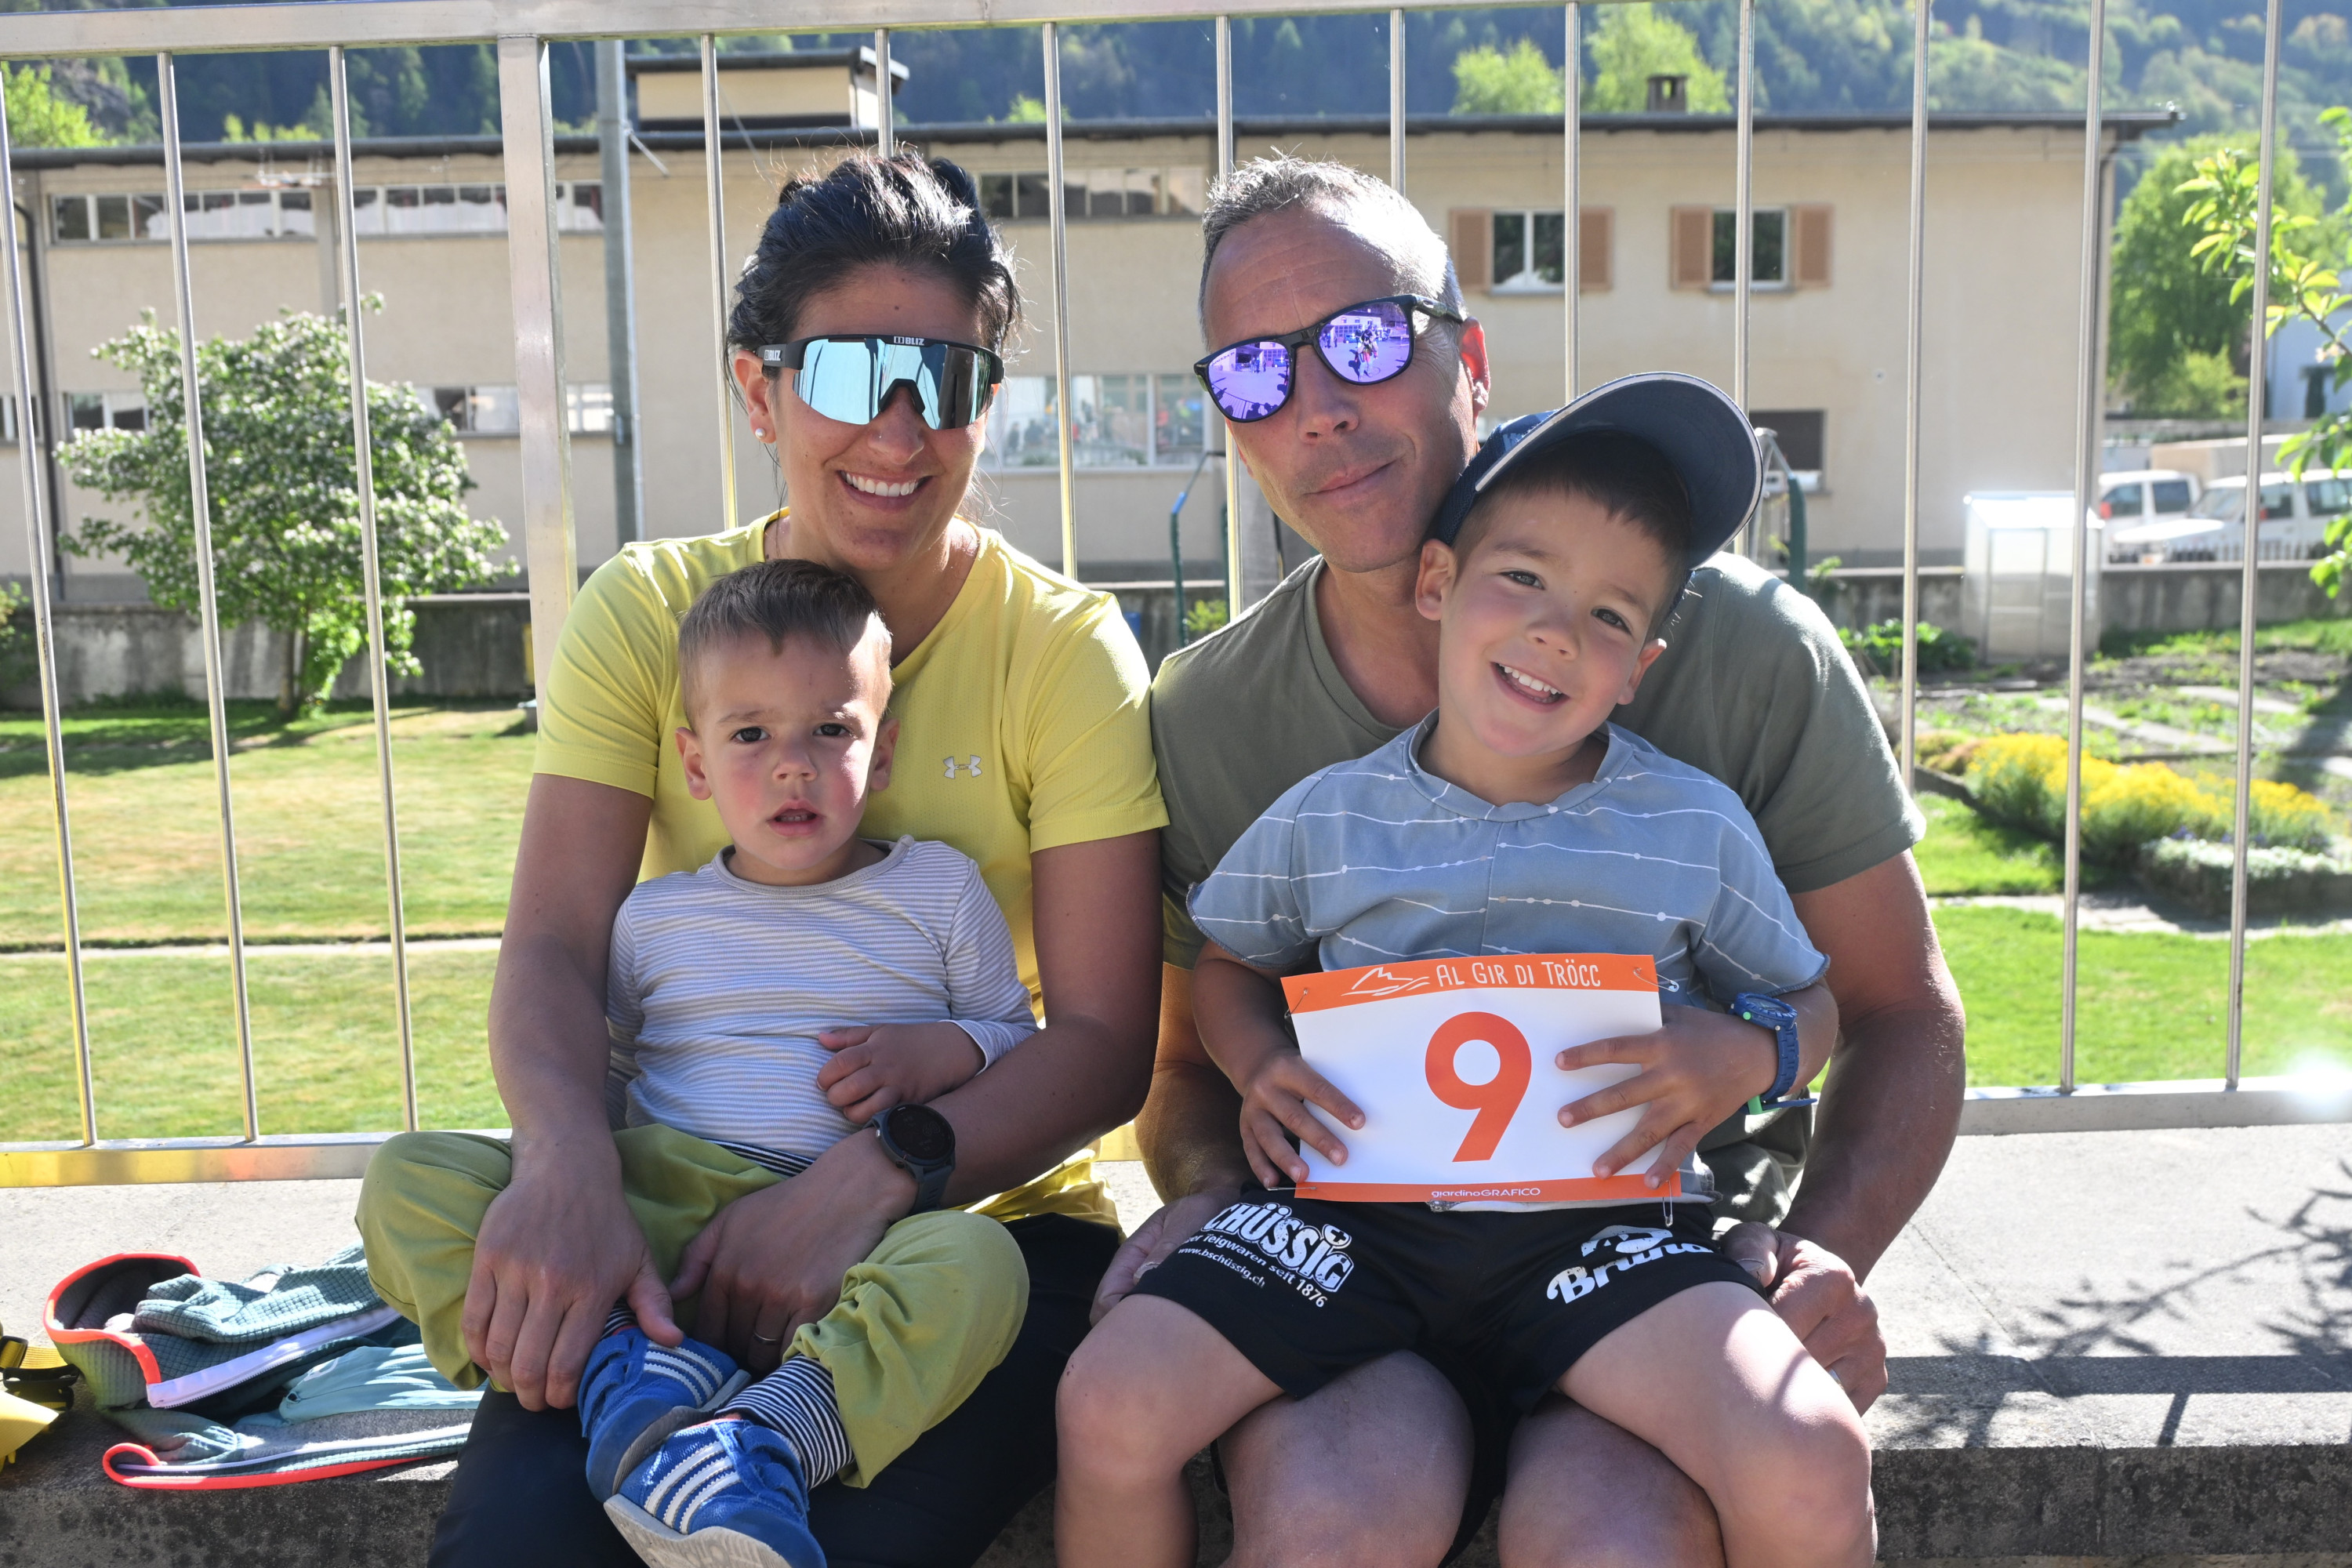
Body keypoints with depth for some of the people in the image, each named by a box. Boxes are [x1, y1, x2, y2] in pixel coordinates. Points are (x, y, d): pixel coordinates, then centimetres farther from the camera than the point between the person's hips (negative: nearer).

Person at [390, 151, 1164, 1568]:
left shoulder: (1064, 646, -4)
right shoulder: (648, 612, 4)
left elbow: (1108, 1041, -9)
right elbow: (554, 947, -6)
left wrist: (873, 1178, -26)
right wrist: (570, 1161, -28)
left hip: (984, 1221, -1)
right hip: (671, 1223, 2)